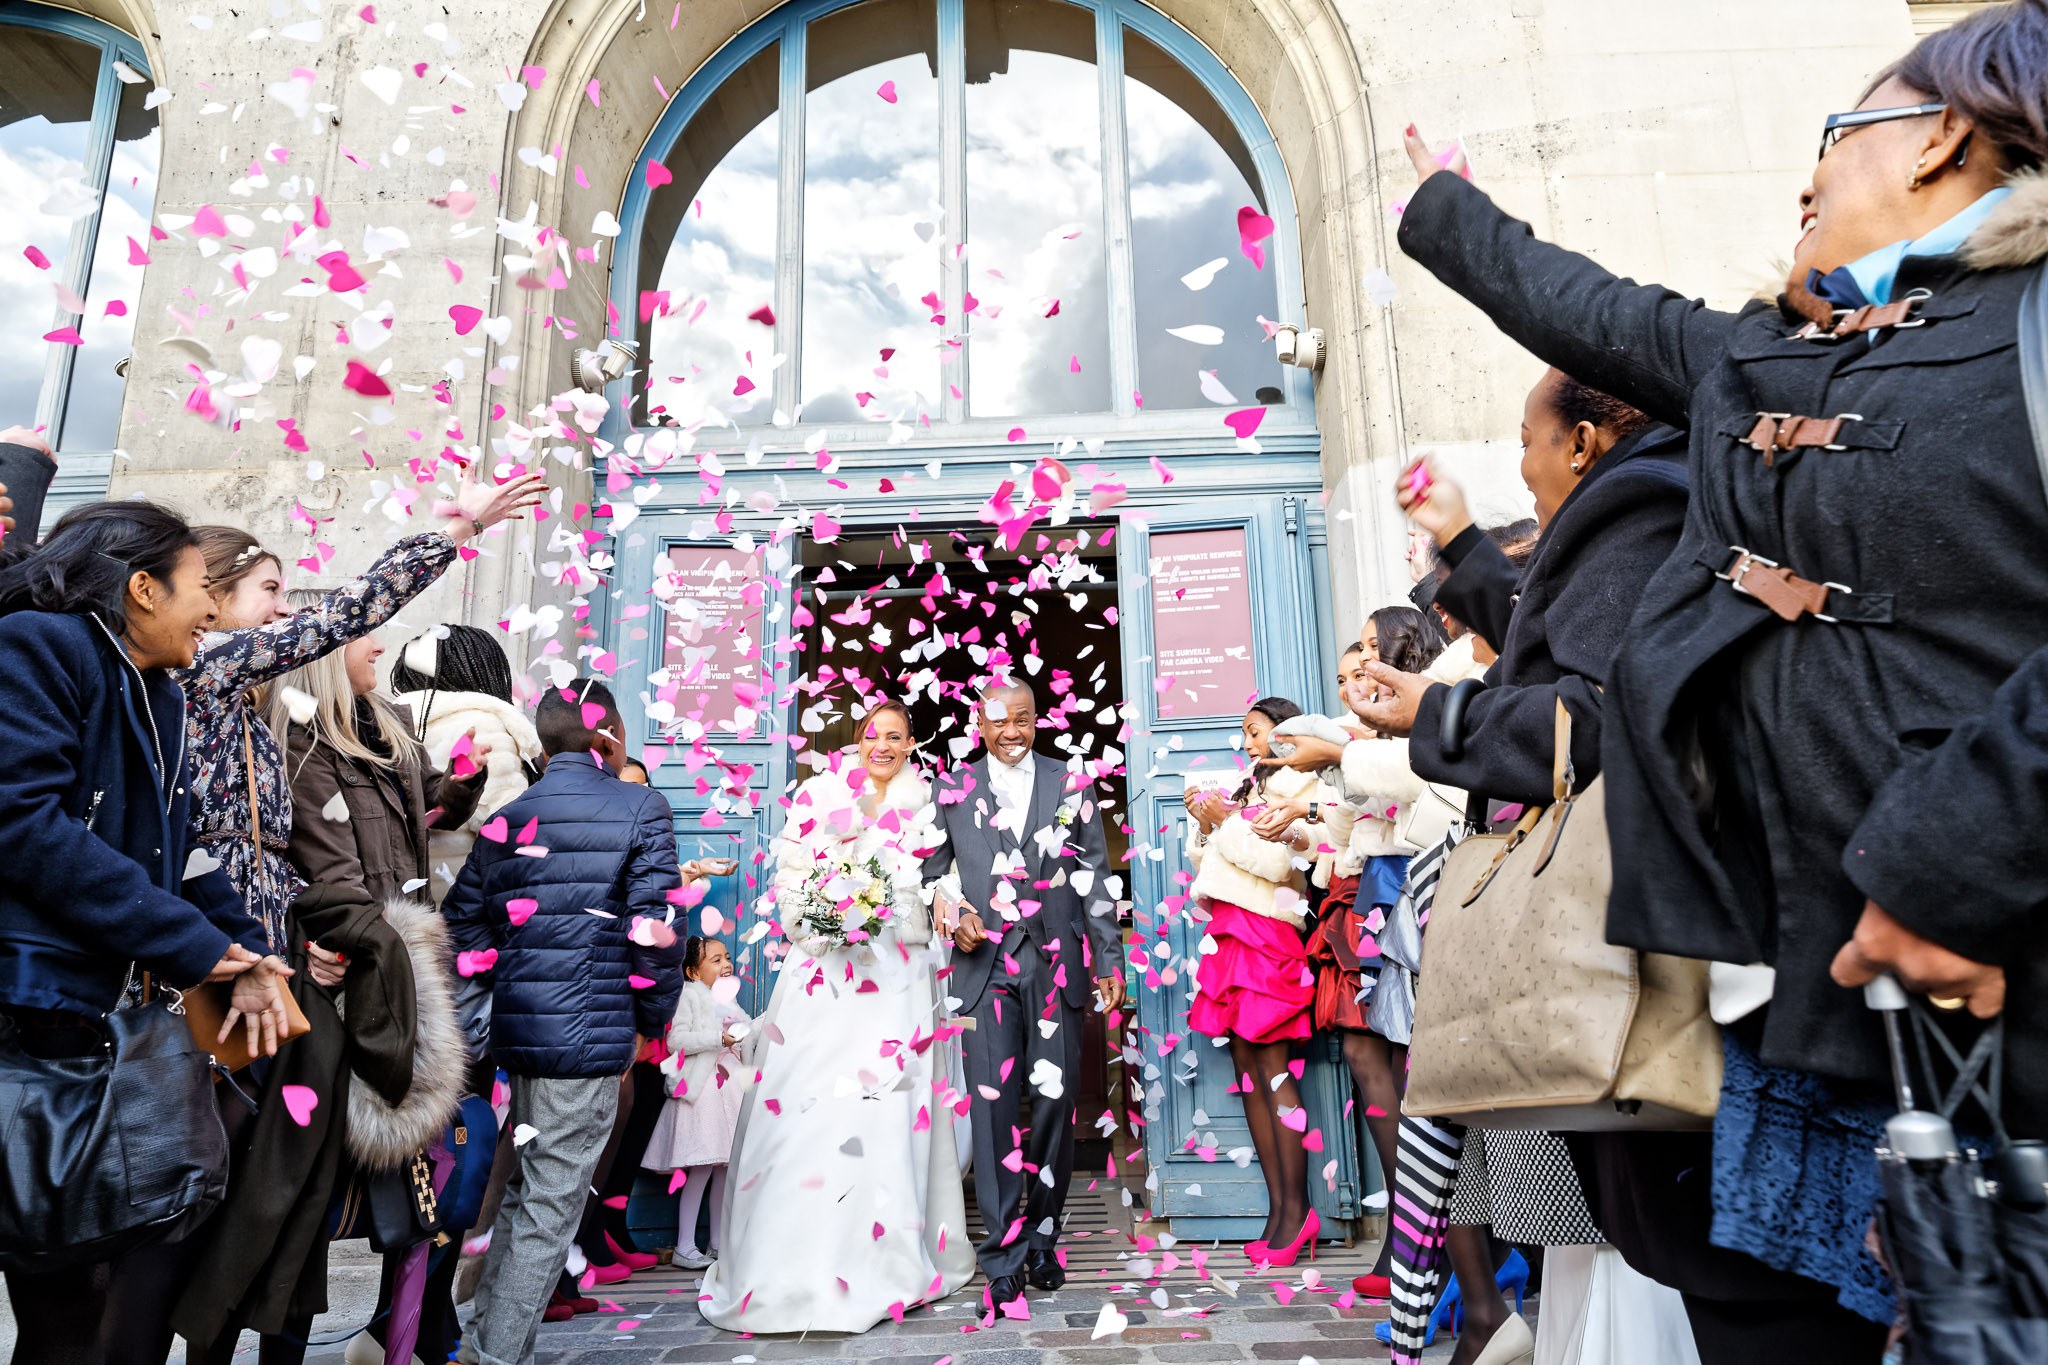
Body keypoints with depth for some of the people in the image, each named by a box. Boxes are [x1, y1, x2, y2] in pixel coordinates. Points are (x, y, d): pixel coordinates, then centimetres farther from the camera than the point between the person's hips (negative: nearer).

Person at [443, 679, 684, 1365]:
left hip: (516, 1028, 6)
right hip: (591, 1034, -6)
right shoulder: (642, 809, -8)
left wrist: (512, 984, 11)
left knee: (522, 1189, 23)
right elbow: (655, 926, -12)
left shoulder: (508, 817, 6)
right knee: (551, 1208, 6)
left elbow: (461, 917, 2)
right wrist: (655, 1019, 0)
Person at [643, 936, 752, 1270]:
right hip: (702, 1090, -7)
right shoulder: (689, 996, -4)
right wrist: (718, 1039, -21)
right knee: (702, 1168, -7)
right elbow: (676, 1040, -16)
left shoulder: (729, 999, 18)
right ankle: (685, 1248, 3)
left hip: (731, 1089, 7)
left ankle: (718, 1243, 16)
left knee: (726, 1166, 7)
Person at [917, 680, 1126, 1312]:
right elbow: (934, 868, 15)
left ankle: (1042, 1240, 22)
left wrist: (1109, 958, 5)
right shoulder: (951, 790, 11)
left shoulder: (1071, 785, 10)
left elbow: (1095, 877, 9)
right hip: (984, 963, 0)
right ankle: (1003, 1257, 3)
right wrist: (951, 911, -6)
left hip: (1057, 962, 1)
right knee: (993, 1104, -4)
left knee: (1055, 1102, 5)